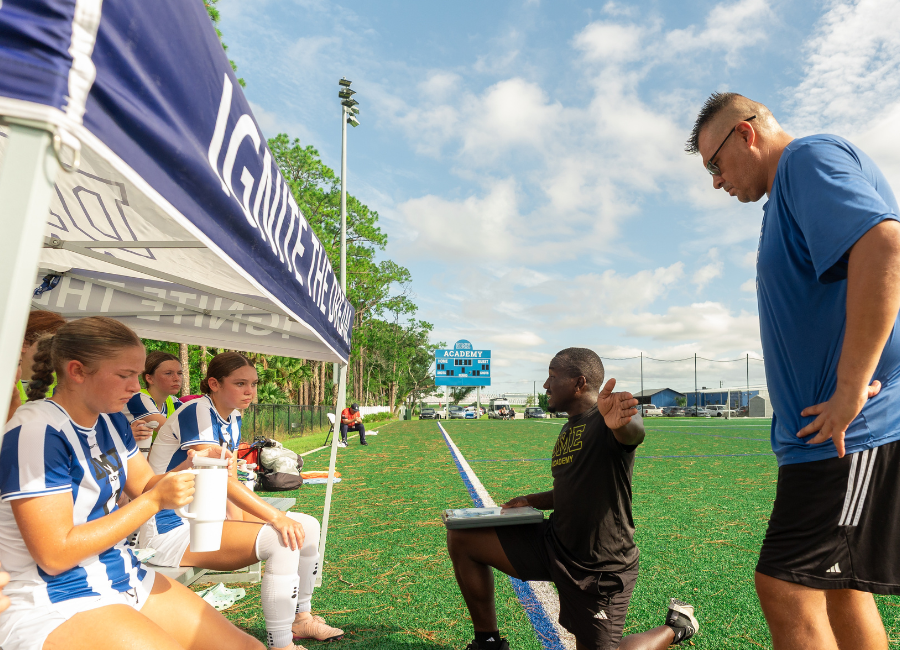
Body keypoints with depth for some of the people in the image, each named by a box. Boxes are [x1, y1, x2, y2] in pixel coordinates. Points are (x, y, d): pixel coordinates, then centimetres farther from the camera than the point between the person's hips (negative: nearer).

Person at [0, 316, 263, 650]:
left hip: (126, 578, 8)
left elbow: (143, 485, 11)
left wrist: (191, 468, -9)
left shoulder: (110, 420, 5)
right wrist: (155, 501, -21)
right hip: (56, 606, -7)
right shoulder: (37, 431, -20)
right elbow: (55, 554, -21)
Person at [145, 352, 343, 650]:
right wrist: (277, 517, -32)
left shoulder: (232, 420, 9)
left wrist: (237, 519, -11)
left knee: (307, 526, 1)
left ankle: (300, 619, 19)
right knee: (281, 539, -27)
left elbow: (231, 481, 6)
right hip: (172, 529, -9)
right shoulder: (196, 412, -19)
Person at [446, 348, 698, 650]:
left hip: (599, 568, -7)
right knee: (461, 538, -2)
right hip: (554, 542, 8)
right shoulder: (569, 429, 8)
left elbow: (633, 431, -45)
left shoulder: (604, 422, -19)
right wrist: (531, 501, 6)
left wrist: (621, 421, -68)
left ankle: (676, 625, 29)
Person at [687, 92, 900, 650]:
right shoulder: (793, 192, 22)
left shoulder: (811, 157, -8)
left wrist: (850, 390, -25)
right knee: (840, 588, 17)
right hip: (839, 434, 11)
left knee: (787, 588, -7)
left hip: (851, 430, -11)